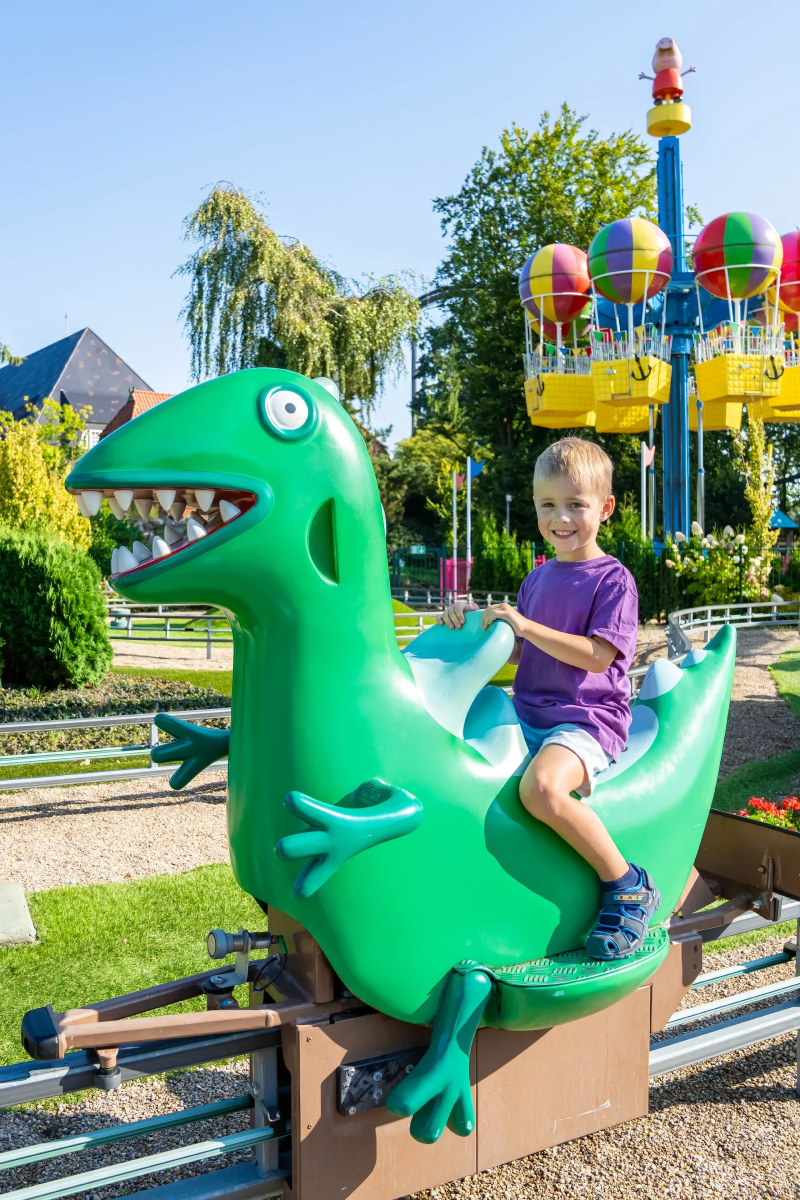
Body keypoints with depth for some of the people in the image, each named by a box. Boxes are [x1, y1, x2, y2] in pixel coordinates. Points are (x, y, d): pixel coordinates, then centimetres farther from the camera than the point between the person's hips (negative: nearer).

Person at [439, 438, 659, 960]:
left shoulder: (613, 579, -6)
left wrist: (524, 626, -20)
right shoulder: (537, 578, 16)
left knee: (541, 788, -35)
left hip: (587, 719, -8)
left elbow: (597, 657, -16)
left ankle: (628, 887, -14)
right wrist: (473, 623, 1)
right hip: (529, 714, 8)